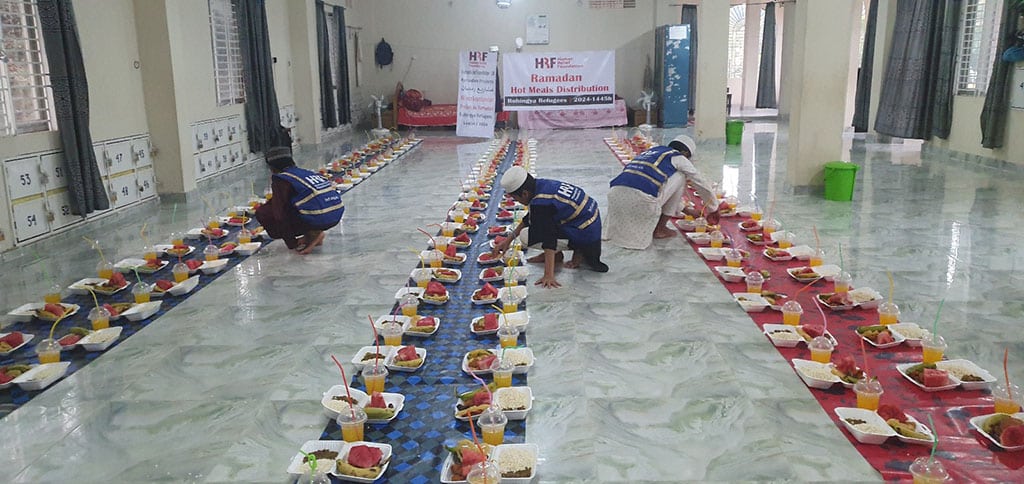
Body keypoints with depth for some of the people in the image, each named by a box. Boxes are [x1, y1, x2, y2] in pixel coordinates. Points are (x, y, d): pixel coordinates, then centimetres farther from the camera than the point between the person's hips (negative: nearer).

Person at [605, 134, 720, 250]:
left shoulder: (649, 151, 34)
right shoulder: (679, 158, 15)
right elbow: (702, 185, 25)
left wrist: (685, 209, 55)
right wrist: (713, 209, 42)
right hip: (641, 199, -6)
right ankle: (660, 229, 18)